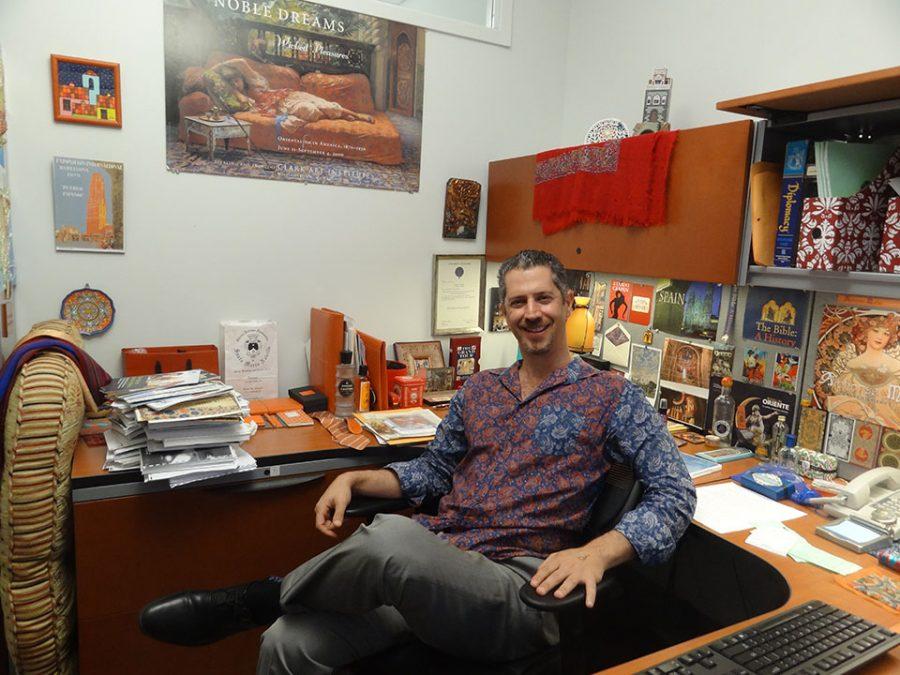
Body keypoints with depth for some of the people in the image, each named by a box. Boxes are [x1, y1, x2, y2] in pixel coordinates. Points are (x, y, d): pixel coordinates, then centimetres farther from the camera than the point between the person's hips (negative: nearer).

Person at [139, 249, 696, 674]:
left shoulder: (612, 396, 3)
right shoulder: (479, 390, 18)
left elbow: (675, 494, -3)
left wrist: (598, 552, -21)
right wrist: (355, 480, 7)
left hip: (514, 587, -4)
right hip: (430, 560, 5)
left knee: (392, 536, -36)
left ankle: (265, 597, -7)